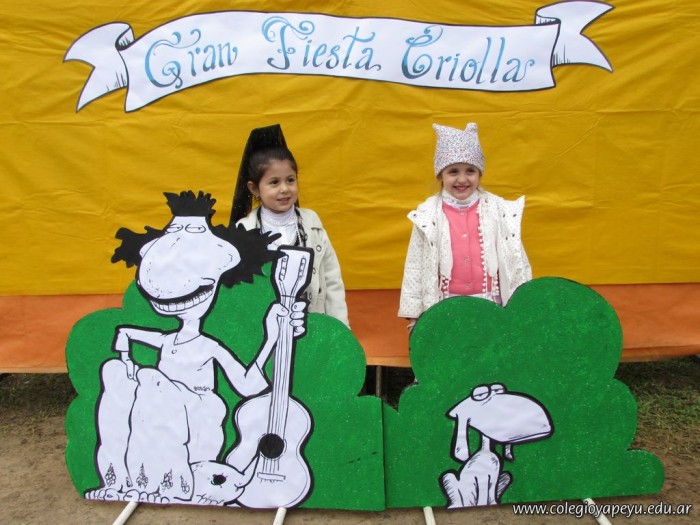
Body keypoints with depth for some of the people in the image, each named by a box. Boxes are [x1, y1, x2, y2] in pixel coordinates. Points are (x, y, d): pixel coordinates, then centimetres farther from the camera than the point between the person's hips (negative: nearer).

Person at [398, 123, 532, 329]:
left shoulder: (498, 209, -2)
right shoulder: (428, 214, -5)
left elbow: (516, 260, 2)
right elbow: (414, 266, -2)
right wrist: (414, 314, -2)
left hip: (490, 303, 1)